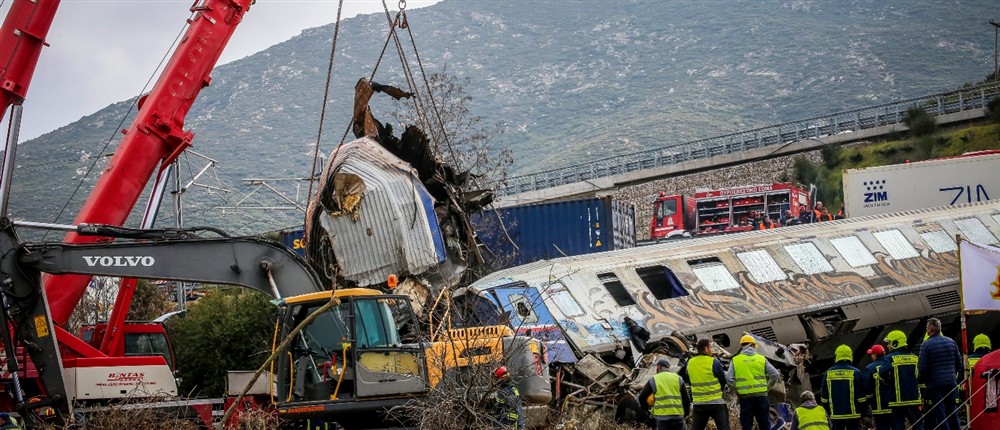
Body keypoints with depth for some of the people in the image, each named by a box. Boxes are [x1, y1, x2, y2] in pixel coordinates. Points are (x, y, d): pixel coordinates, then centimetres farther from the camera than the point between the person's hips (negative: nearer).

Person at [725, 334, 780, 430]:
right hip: (761, 396, 1)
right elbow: (775, 375, 2)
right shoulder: (761, 359, 3)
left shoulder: (735, 360, 1)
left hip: (744, 396, -1)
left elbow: (729, 379, -6)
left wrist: (737, 388, 9)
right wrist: (767, 386, 16)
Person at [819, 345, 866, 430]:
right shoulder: (855, 372, -7)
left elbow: (824, 397, 8)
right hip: (853, 414, -2)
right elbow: (861, 397, -5)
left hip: (835, 415, 2)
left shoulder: (828, 373, 2)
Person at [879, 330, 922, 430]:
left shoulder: (890, 358, -8)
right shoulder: (914, 357, 8)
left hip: (898, 399, -4)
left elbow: (882, 373, -22)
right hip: (914, 398, 4)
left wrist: (888, 381, -4)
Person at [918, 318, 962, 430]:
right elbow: (959, 363, 10)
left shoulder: (926, 345, -10)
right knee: (952, 412, 14)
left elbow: (922, 367, -12)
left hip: (935, 384, -5)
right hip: (951, 383, 5)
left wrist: (923, 381, 5)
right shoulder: (951, 342, 7)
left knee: (940, 414, -1)